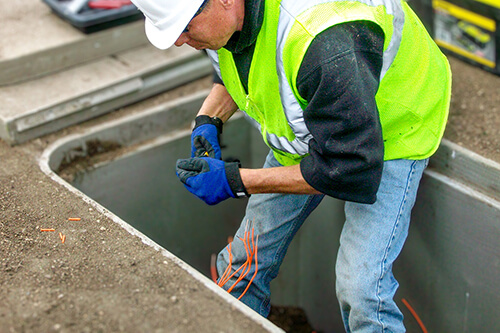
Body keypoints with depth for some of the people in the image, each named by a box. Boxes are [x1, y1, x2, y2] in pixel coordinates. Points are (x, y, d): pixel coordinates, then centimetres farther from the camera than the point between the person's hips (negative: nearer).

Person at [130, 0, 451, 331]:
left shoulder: (326, 41, -43)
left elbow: (352, 170, -35)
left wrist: (236, 182, -30)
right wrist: (209, 120, -10)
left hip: (387, 133, -7)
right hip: (303, 131, 7)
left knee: (360, 291, -20)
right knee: (242, 264, 7)